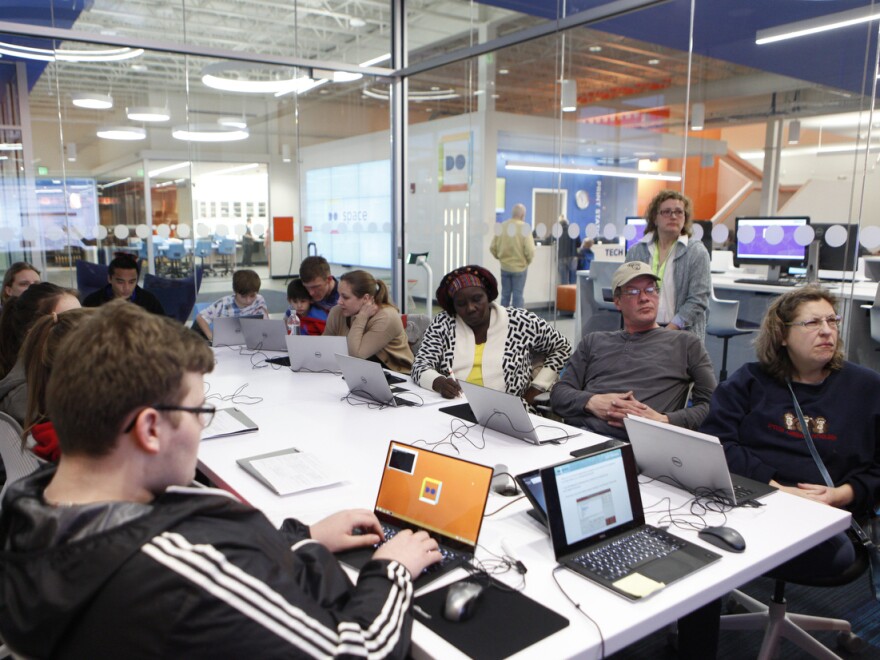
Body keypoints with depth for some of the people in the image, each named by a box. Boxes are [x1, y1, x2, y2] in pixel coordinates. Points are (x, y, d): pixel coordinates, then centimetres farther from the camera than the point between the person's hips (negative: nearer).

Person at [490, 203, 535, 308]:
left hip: (505, 267, 3)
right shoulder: (524, 228, -14)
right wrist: (528, 261, 3)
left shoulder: (502, 226, -3)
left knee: (505, 294, 13)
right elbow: (530, 250, -18)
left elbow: (492, 247, -1)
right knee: (517, 295, 4)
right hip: (520, 267, -3)